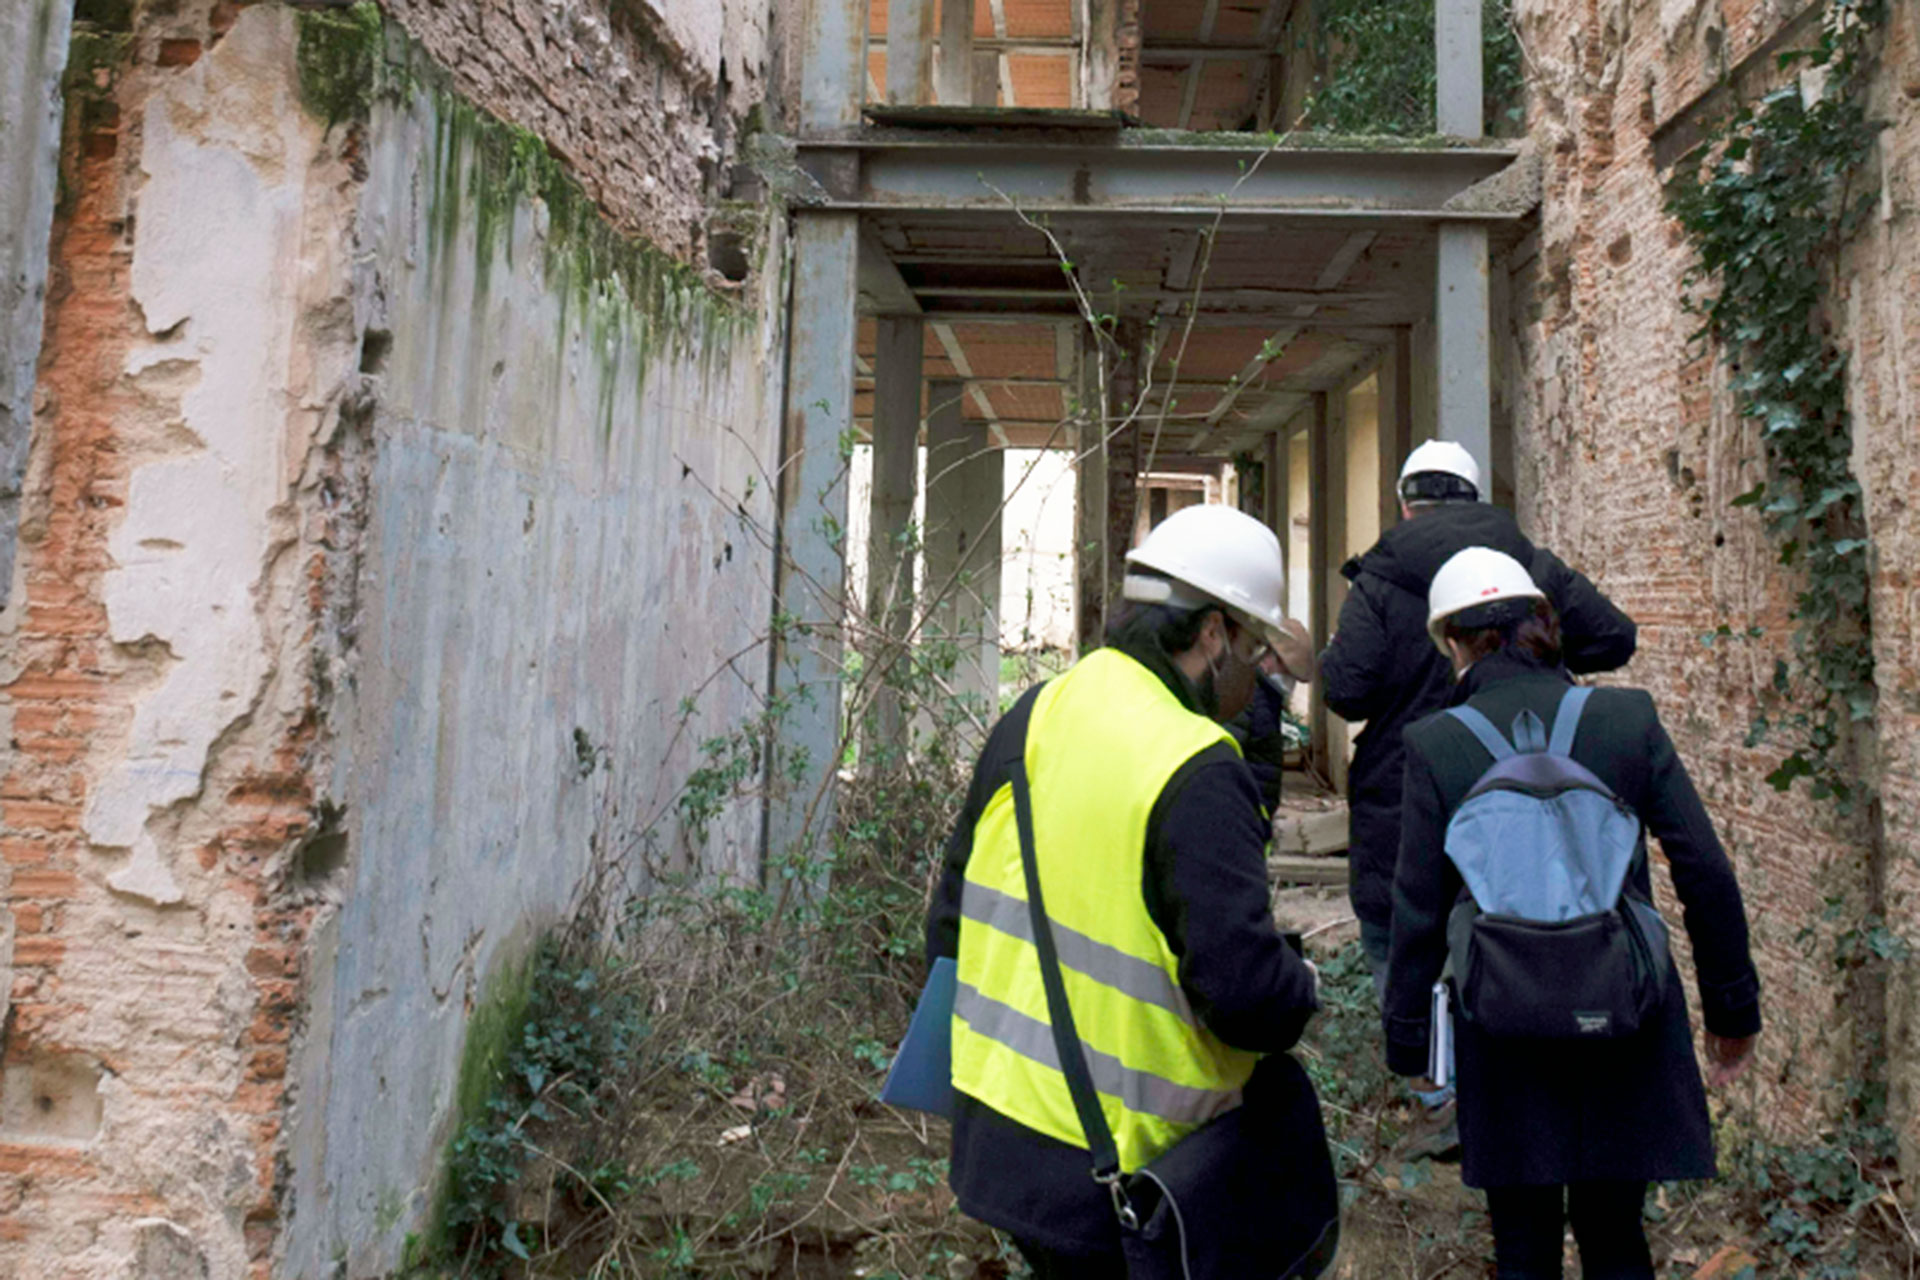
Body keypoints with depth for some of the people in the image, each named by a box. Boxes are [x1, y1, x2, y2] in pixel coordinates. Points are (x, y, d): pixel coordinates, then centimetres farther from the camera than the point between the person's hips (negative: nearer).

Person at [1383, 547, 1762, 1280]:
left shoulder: (1437, 743, -11)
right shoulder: (1629, 718, -5)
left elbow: (1420, 911, -7)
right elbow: (1707, 875, -3)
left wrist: (1407, 1039, 4)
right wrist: (1733, 1007, 9)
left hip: (1506, 1034, -2)